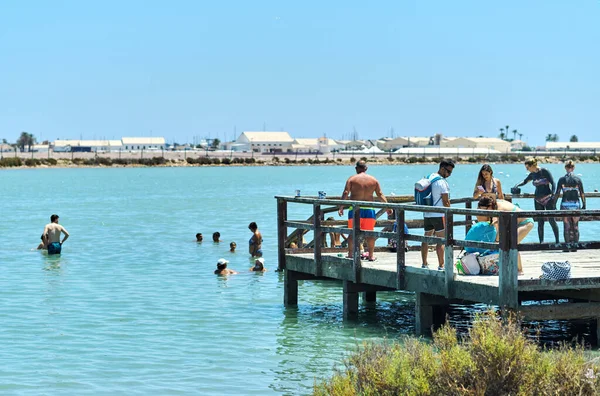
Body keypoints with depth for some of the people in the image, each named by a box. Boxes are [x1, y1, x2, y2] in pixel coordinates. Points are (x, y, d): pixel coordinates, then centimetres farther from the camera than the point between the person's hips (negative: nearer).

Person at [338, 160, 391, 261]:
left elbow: (345, 193, -8)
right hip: (369, 209, 2)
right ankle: (371, 255, 11)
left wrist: (341, 207, -11)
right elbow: (380, 195, 6)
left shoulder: (352, 179, 1)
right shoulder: (373, 180, 8)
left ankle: (350, 255, 1)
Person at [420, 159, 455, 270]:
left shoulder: (430, 177, 12)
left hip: (427, 214, 8)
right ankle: (441, 265, -5)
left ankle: (424, 263, 17)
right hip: (439, 215, -8)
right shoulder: (442, 182, -14)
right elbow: (445, 202, -14)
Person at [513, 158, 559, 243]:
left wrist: (552, 194, -19)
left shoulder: (544, 171, -7)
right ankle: (541, 241, 7)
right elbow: (525, 181, 26)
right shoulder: (532, 174, 10)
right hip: (538, 200, 6)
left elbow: (552, 183, -9)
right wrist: (518, 185, 8)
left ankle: (557, 241, -3)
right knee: (540, 222, 3)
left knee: (551, 220, -8)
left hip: (548, 198, -5)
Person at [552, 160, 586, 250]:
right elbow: (582, 194, 2)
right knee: (575, 227, 10)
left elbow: (557, 194, -3)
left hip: (565, 205, -1)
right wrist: (584, 205, 10)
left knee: (567, 227, 4)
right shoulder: (578, 179, -1)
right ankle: (575, 247, 9)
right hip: (576, 204, 1)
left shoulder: (562, 179, -3)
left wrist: (554, 204, 5)